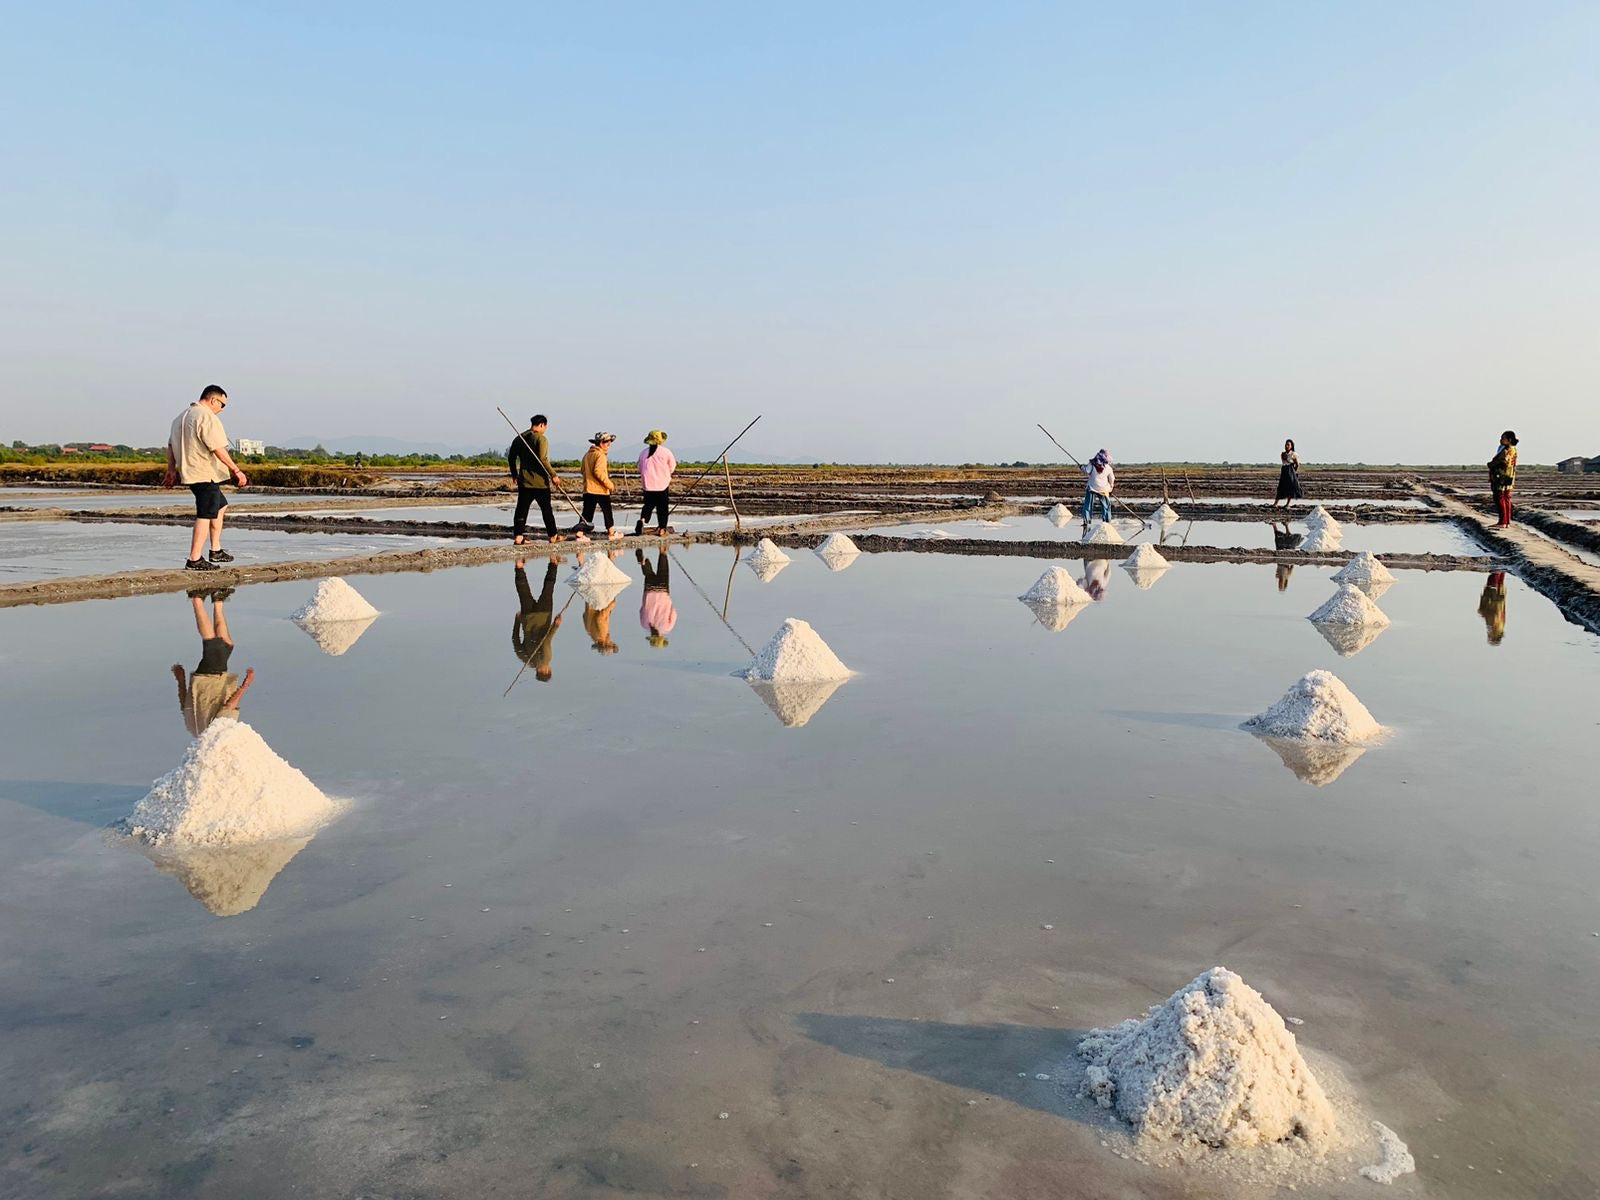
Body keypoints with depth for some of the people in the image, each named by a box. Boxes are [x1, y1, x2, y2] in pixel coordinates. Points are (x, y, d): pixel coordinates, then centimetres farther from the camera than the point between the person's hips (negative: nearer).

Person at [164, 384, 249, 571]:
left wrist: (171, 470, 26)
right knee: (206, 515, -8)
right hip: (205, 474, -10)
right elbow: (218, 449, -21)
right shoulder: (207, 417, -14)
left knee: (221, 506, 23)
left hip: (188, 472, 10)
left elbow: (170, 445, 22)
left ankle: (216, 550, 24)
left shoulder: (182, 416, 18)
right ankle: (194, 560, -9)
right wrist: (236, 471, -18)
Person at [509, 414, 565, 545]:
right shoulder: (541, 439, -11)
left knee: (522, 509, 5)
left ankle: (518, 536, -3)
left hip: (524, 481, 5)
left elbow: (511, 457, 11)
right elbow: (543, 459, -21)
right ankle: (552, 535, 17)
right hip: (540, 481, -5)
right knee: (546, 509, 7)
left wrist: (514, 474, 23)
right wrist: (553, 475, -15)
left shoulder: (519, 438, 9)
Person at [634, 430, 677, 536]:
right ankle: (662, 528, 11)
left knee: (648, 505, 11)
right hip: (662, 484, -2)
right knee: (662, 507, 8)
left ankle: (642, 519, -15)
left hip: (648, 484, 3)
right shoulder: (666, 452, -6)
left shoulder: (643, 453, 3)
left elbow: (640, 469, 11)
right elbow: (672, 468, 2)